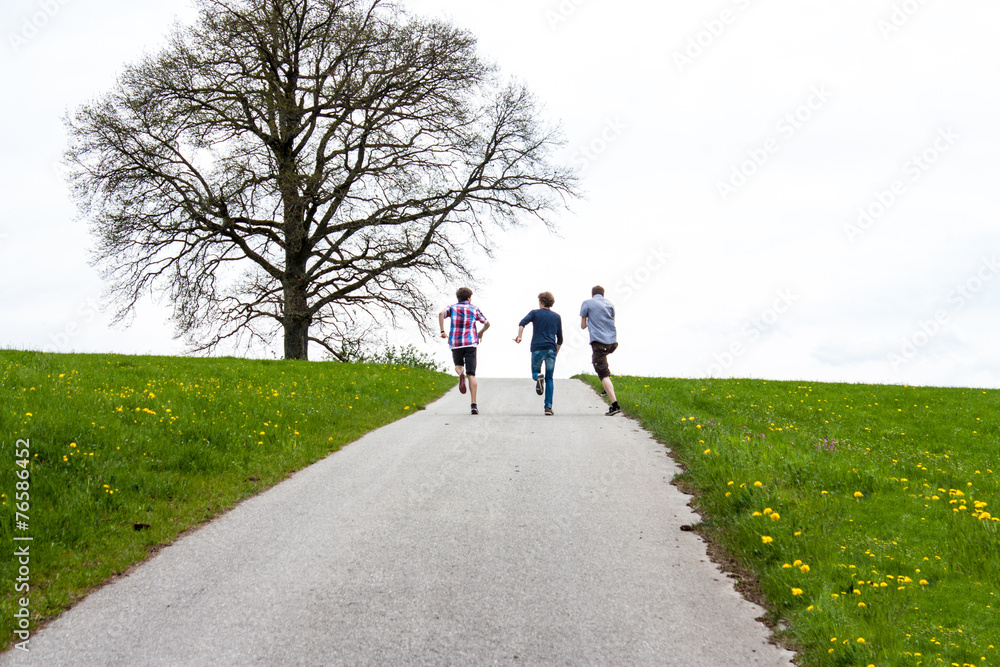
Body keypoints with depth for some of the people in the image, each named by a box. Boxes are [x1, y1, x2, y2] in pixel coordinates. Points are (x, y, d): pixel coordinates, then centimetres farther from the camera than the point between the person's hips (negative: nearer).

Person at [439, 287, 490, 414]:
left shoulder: (452, 308, 10)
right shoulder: (474, 309, 10)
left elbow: (441, 313, -11)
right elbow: (487, 324, 16)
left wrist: (442, 331, -7)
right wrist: (481, 332, 35)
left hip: (455, 343, 1)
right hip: (470, 343, -1)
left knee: (458, 366, 28)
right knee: (471, 374, -2)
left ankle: (460, 374, -11)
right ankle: (474, 404, -12)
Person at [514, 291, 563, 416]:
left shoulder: (535, 313, 9)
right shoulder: (557, 317, 17)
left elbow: (522, 323, -11)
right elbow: (560, 339, 19)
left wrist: (519, 336, -14)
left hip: (537, 348, -2)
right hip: (551, 349, 2)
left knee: (535, 372, 15)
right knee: (549, 379, 6)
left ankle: (538, 377, -24)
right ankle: (548, 407, -5)